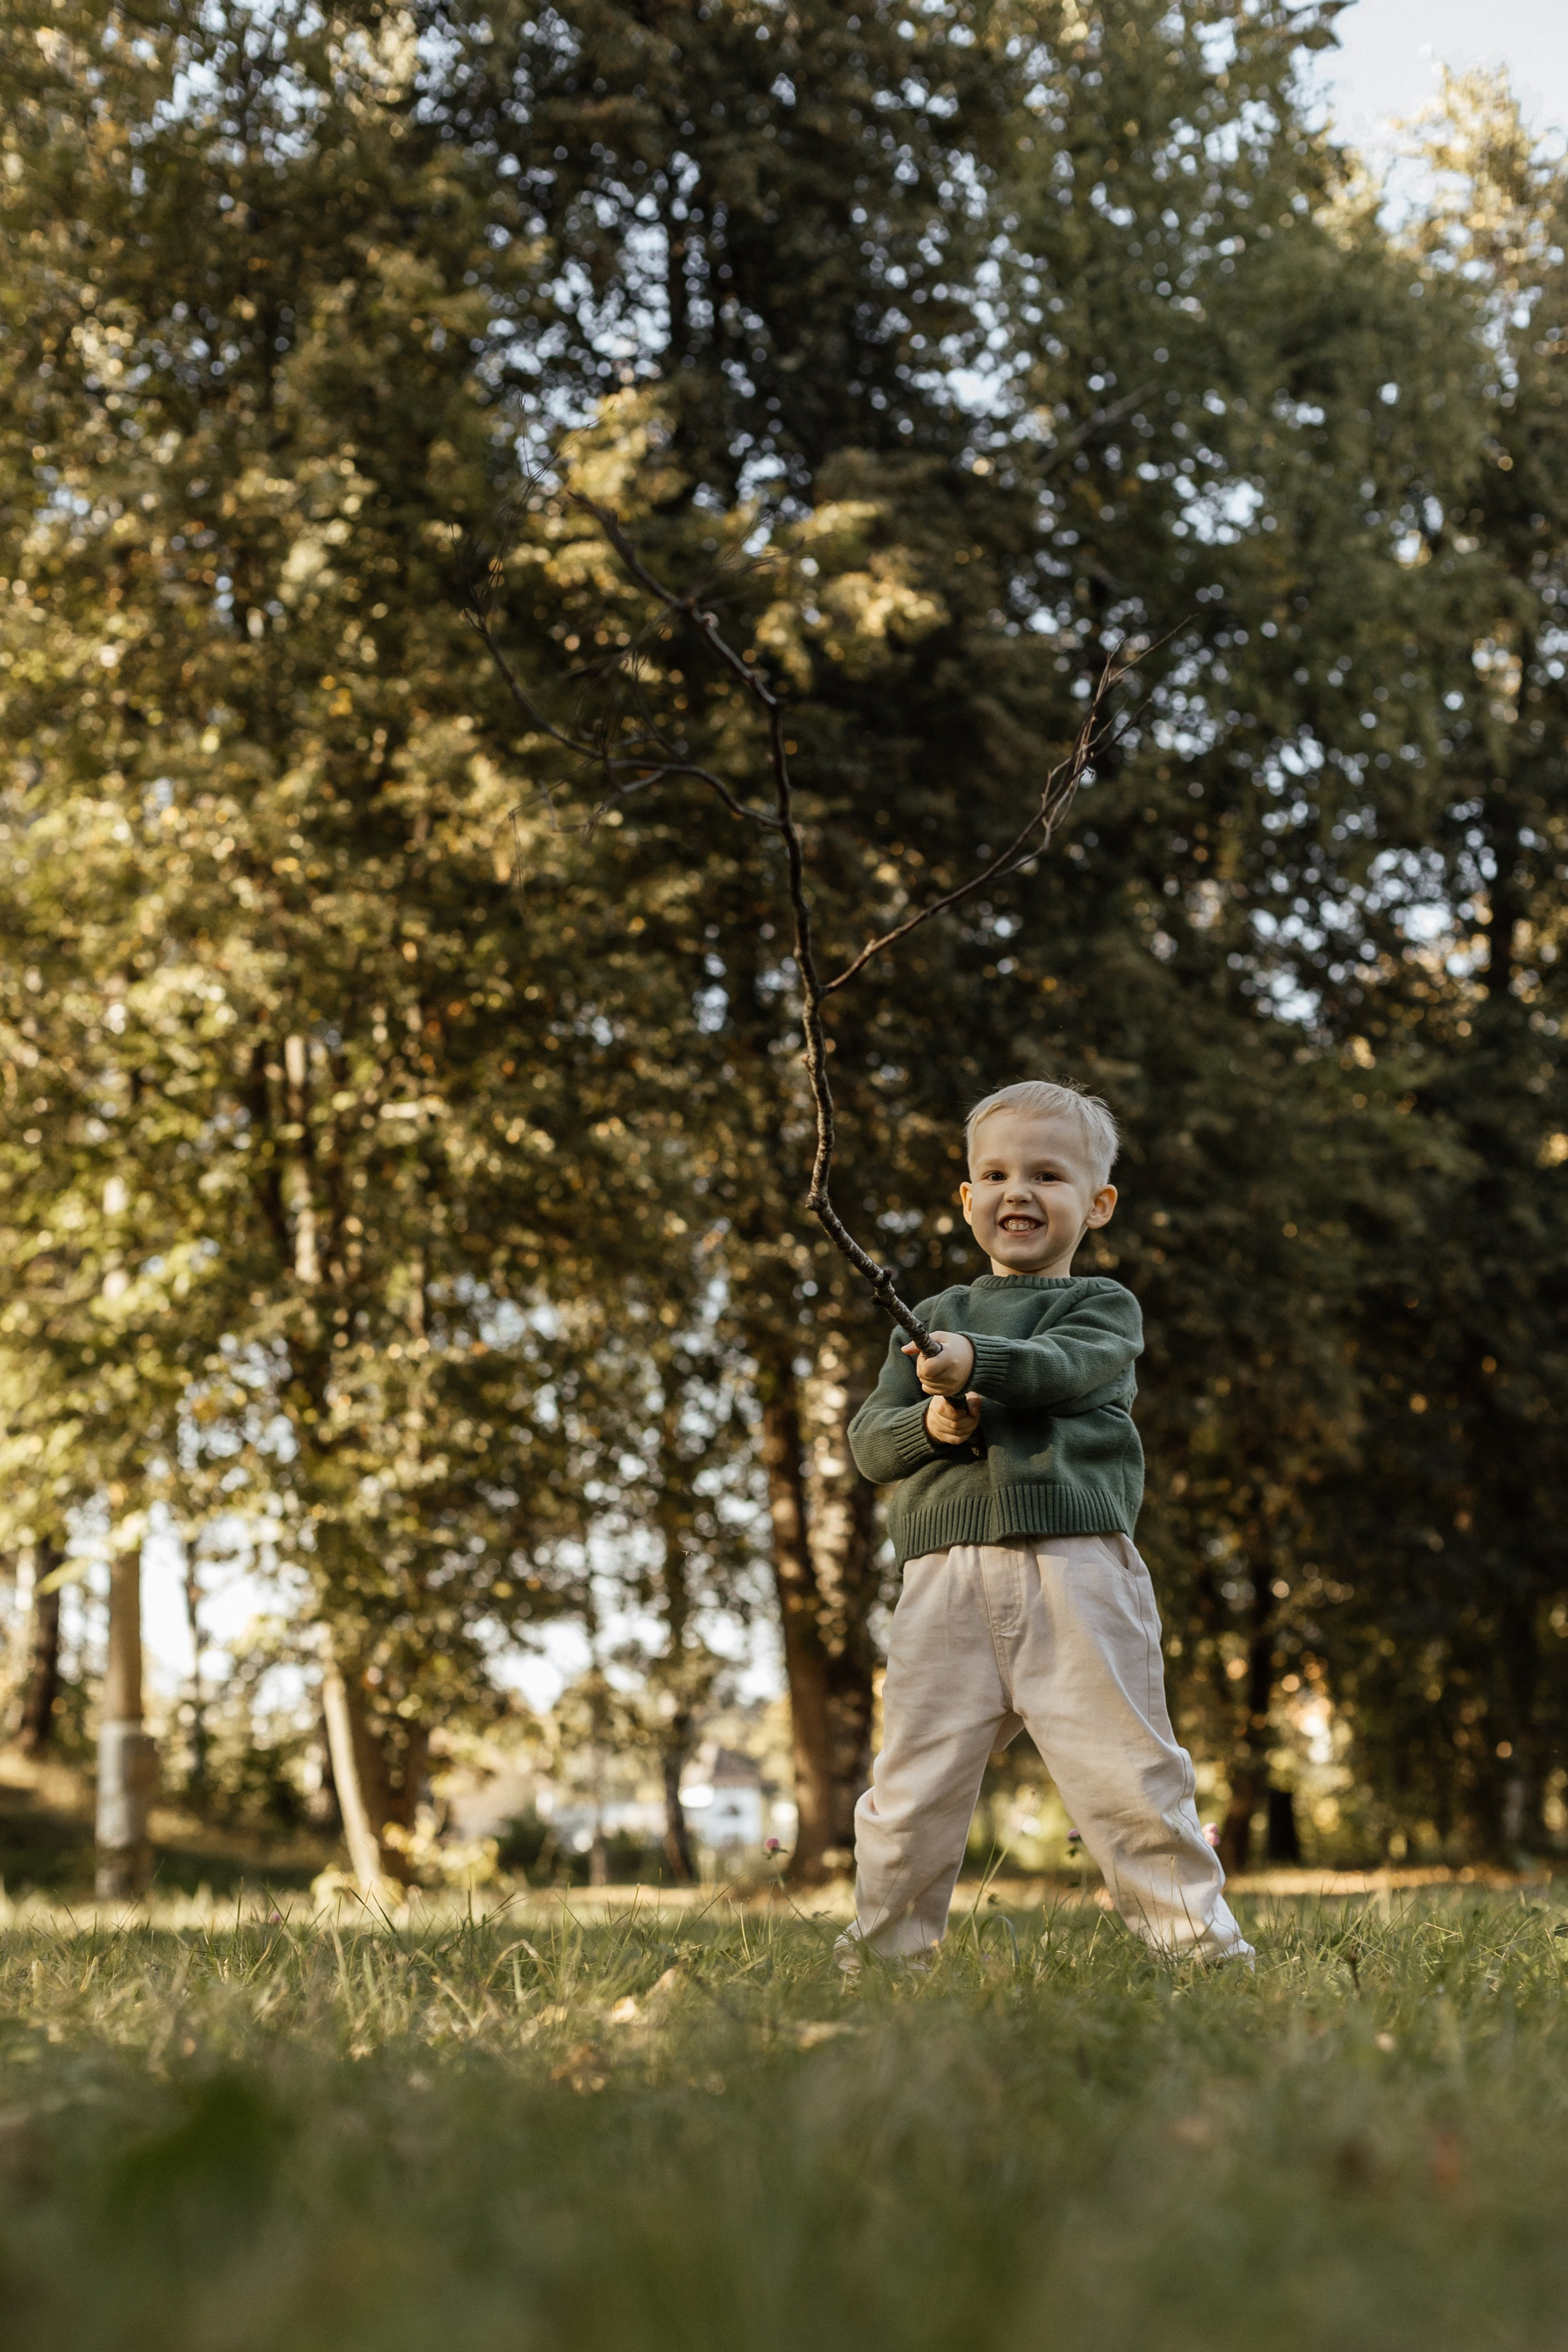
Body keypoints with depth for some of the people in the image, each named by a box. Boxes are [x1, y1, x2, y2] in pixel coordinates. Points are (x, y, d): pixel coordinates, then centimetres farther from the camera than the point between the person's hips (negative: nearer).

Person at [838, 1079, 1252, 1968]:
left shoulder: (1105, 1308, 10)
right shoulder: (933, 1320, 21)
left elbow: (1063, 1367, -13)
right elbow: (869, 1438, 14)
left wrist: (978, 1362, -31)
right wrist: (928, 1424, -8)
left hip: (1076, 1566, -3)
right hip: (949, 1571, 3)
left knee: (1127, 1766, -3)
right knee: (916, 1777, 4)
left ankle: (1202, 1938, 8)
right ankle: (883, 1948, 17)